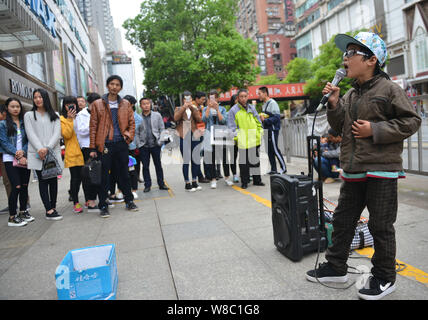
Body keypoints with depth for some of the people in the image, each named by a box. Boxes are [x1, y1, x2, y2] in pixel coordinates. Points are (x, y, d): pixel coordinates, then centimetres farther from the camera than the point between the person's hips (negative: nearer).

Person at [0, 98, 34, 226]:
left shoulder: (25, 123, 12)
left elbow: (28, 140, 6)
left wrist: (23, 152, -10)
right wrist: (17, 154, -13)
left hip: (25, 158, 4)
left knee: (24, 186, 8)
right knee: (16, 187, -11)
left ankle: (23, 212, 22)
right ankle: (12, 217, -2)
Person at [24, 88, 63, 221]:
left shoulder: (55, 115, 14)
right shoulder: (29, 115, 11)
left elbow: (57, 133, 2)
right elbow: (30, 134, 0)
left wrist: (47, 148, -12)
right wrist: (40, 149, -15)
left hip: (53, 152, 1)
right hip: (37, 154, -1)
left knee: (53, 180, 3)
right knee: (43, 181, -3)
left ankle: (53, 207, 12)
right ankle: (49, 211, -4)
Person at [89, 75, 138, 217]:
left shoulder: (125, 104, 10)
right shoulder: (97, 104, 3)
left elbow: (131, 122, 14)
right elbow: (93, 126, 1)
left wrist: (129, 135, -5)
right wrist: (93, 148, -4)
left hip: (121, 144, 2)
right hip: (104, 145, -2)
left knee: (123, 174, 10)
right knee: (103, 176, 3)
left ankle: (129, 201, 23)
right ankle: (103, 206, 14)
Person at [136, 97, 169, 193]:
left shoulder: (157, 115, 4)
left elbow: (162, 129, 4)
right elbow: (136, 133, 3)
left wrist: (160, 141, -4)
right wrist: (139, 144, -5)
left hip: (155, 145, 0)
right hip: (143, 146, 0)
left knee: (158, 165, 8)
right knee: (145, 166, 7)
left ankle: (161, 184, 18)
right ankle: (147, 185, 17)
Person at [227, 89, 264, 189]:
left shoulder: (252, 108, 12)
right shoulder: (233, 110, -1)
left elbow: (258, 122, 17)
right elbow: (232, 127, -3)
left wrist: (260, 135, 9)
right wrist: (236, 138, -12)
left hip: (254, 140, 4)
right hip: (242, 142, -4)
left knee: (255, 160, 13)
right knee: (244, 162, 2)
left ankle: (257, 180, 25)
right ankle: (244, 182, 13)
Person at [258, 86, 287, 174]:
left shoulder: (272, 103, -11)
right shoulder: (264, 105, 17)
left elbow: (277, 117, -18)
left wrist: (265, 120, -18)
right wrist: (261, 118, 6)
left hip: (273, 130, -9)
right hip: (267, 130, 9)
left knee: (275, 149, -6)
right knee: (269, 150, 9)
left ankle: (283, 168, 6)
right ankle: (273, 169, 15)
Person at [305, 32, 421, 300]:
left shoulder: (389, 89, -6)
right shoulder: (350, 94, 14)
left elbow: (411, 121, -8)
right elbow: (339, 127, 15)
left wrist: (375, 130, -17)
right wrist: (334, 104, 1)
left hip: (381, 171, -7)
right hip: (353, 171, 7)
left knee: (381, 226, 4)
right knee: (343, 220, 13)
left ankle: (384, 278, 23)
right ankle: (336, 267, 29)